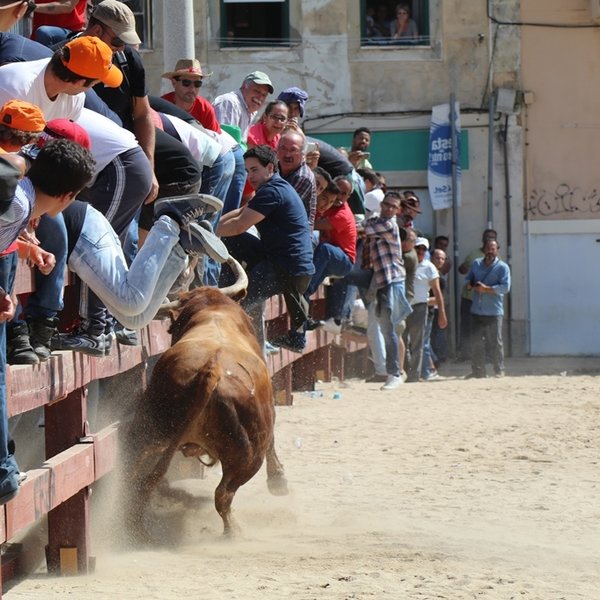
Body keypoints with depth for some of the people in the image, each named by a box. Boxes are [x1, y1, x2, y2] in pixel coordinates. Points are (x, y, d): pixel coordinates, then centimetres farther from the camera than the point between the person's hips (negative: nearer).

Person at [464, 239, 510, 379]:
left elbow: (505, 287, -11)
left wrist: (486, 289, -16)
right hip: (477, 311, 5)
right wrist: (471, 285, -4)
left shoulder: (502, 267, -3)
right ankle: (477, 371, 10)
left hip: (494, 312, -5)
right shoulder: (476, 264, 14)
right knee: (476, 342, 4)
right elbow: (468, 279, 20)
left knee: (496, 342, -1)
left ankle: (499, 371, 6)